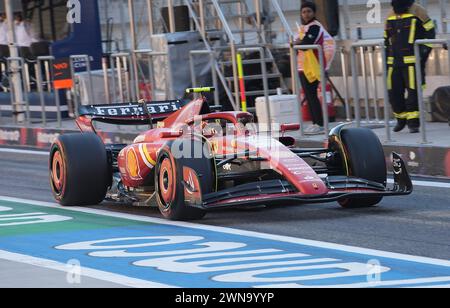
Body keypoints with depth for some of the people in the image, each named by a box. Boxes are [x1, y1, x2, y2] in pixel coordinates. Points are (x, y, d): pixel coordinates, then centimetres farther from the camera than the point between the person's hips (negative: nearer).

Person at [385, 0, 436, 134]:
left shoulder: (417, 12, -3)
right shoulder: (392, 15, 15)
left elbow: (430, 33, -4)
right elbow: (387, 40, 23)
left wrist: (423, 52, -12)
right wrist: (386, 60, 18)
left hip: (412, 61, -6)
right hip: (394, 61, 6)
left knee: (413, 92, -8)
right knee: (394, 92, 6)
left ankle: (413, 123, -1)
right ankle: (401, 119, 26)